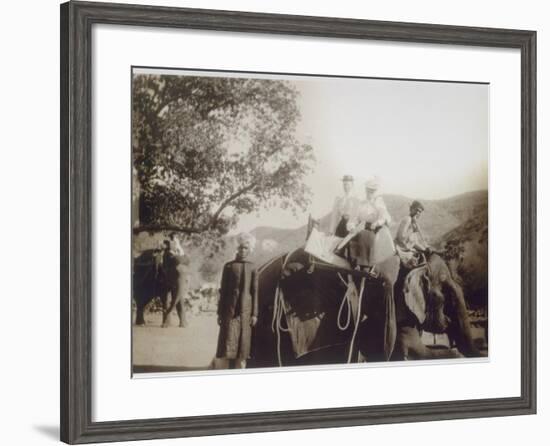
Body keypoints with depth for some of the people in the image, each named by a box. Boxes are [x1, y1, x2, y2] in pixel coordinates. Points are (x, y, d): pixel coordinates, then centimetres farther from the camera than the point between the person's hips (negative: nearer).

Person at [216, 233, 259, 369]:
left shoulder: (252, 268, 5)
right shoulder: (229, 266, 4)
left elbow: (255, 291, 5)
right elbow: (223, 290, 4)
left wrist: (254, 314, 0)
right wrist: (220, 312, 1)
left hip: (245, 309, 1)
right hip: (230, 308, -1)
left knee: (243, 343, 2)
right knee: (229, 341, -4)